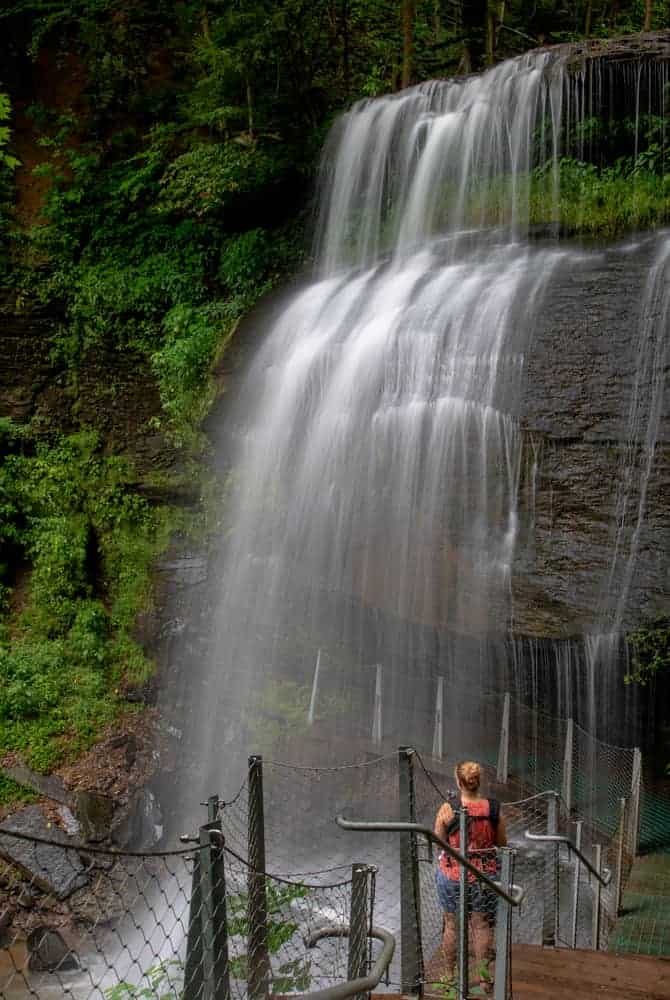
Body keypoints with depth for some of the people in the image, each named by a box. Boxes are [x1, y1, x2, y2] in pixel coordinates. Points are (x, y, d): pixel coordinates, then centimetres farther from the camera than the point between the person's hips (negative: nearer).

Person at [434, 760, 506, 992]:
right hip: (485, 874, 1)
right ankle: (483, 976, 21)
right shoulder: (493, 808, -10)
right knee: (482, 925, 14)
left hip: (452, 874, -1)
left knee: (452, 925, 15)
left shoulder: (447, 808, -16)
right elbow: (502, 843, 1)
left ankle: (450, 974, 28)